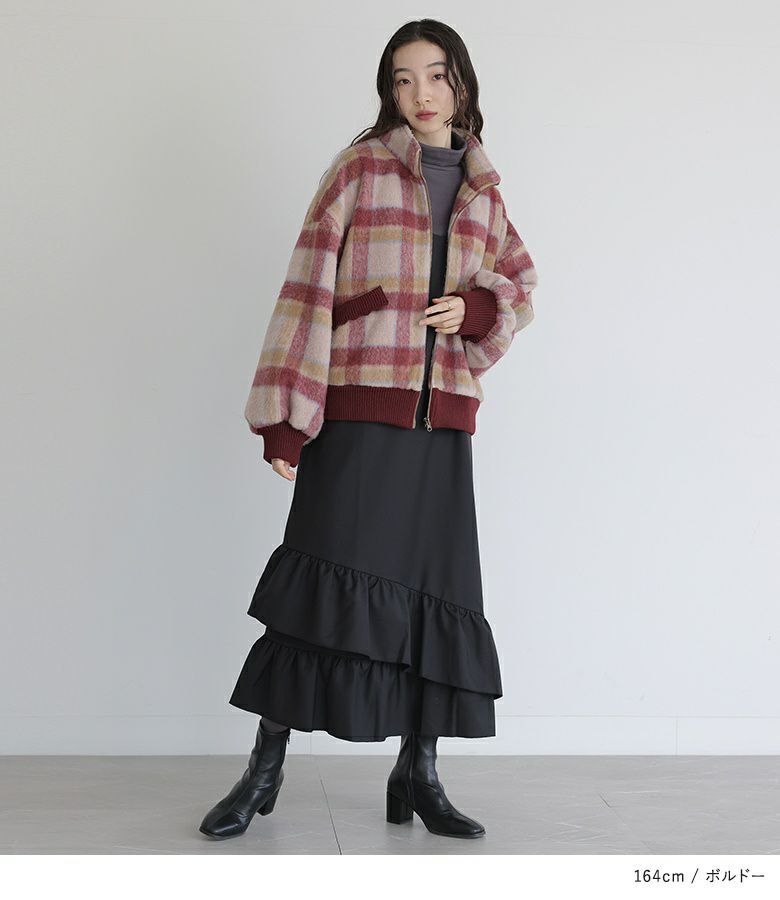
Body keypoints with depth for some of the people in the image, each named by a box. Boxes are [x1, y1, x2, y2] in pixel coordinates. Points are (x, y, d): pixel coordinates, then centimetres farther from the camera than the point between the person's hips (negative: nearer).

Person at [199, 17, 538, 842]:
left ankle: (417, 773, 15)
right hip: (356, 412, -4)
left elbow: (520, 283, 23)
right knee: (325, 580, -8)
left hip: (442, 419, 5)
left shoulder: (483, 189, 14)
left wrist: (478, 308, -3)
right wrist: (285, 417, -12)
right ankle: (265, 767, 4)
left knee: (436, 591, 4)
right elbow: (308, 287, -5)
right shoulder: (360, 168, 0)